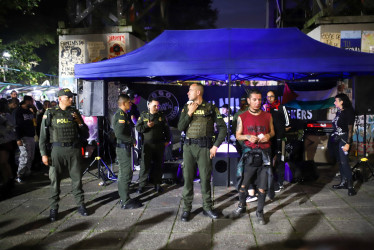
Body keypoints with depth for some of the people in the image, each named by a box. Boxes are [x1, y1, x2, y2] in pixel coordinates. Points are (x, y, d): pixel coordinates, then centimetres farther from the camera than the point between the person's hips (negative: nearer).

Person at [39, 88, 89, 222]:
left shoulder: (74, 112, 9)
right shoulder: (50, 113, 0)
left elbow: (85, 133, 11)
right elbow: (43, 135, 1)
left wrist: (79, 122, -6)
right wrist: (44, 154, -4)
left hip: (74, 150, 2)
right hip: (58, 150, -2)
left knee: (77, 178, 7)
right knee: (55, 180, 5)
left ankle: (80, 204, 20)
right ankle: (54, 208, 18)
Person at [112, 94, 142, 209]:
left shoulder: (123, 114, 16)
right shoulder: (121, 115, -17)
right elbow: (119, 133, -26)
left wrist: (132, 140, 7)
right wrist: (132, 140, -16)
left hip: (125, 147, 11)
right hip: (123, 147, -11)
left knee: (123, 174, 16)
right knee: (126, 174, -6)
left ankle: (124, 198, 27)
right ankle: (125, 202, 1)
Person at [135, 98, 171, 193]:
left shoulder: (162, 116, 7)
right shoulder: (143, 115, 5)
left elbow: (166, 129, 9)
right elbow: (138, 128, 3)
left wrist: (167, 140, 4)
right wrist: (147, 126, -13)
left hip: (159, 145, 1)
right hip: (147, 144, -1)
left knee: (158, 165, 7)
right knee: (145, 165, -1)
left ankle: (157, 184, 19)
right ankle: (141, 185, 10)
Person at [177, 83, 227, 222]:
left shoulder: (211, 108, 1)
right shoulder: (186, 108, 10)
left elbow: (223, 128, 0)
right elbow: (180, 128, 1)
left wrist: (215, 146, -4)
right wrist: (190, 113, -8)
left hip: (204, 147, -2)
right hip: (188, 147, 2)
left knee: (205, 178, 4)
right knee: (187, 178, 4)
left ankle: (207, 207, 19)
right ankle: (186, 208, 15)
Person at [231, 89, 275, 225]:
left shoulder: (268, 116, 9)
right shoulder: (242, 117, 3)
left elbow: (272, 131, 18)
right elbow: (238, 135, 7)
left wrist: (268, 135, -5)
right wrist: (248, 137, -12)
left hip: (264, 154, 1)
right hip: (249, 154, -1)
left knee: (262, 187, 4)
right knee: (243, 184, 3)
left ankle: (259, 212, 19)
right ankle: (241, 207, 27)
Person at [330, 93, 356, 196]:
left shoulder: (348, 112, -11)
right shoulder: (339, 112, 12)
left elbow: (350, 129, -14)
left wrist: (348, 143, -19)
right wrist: (332, 138, 14)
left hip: (343, 140, -8)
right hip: (336, 139, 8)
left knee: (344, 161, -12)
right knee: (340, 161, 11)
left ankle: (350, 185, -8)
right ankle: (343, 182, 20)